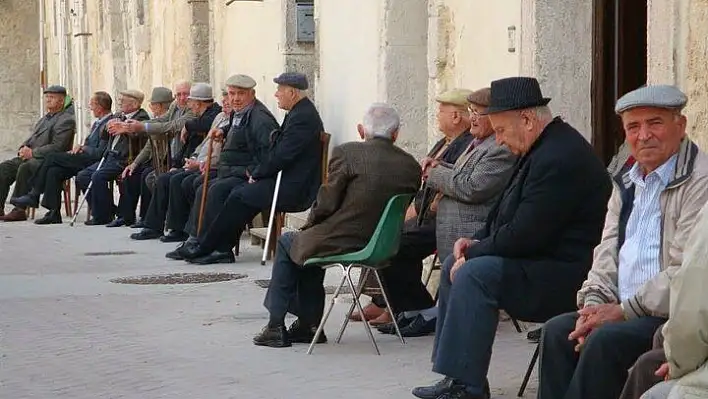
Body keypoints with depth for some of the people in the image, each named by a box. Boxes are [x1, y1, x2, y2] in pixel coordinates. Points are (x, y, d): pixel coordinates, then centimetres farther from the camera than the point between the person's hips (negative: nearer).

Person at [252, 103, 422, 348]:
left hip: (342, 244, -6)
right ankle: (309, 323, 33)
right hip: (383, 246, 6)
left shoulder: (346, 153, -13)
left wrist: (310, 224, 10)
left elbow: (326, 203, -13)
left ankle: (276, 326, 24)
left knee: (287, 244, 24)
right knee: (310, 243, 32)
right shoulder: (411, 166, 1)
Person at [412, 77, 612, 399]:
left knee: (474, 273, -26)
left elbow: (523, 235, -24)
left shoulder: (560, 158, -22)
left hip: (562, 273, -12)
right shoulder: (543, 149, 12)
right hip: (541, 259, 12)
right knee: (453, 265, 12)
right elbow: (506, 212, 21)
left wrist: (473, 253, -12)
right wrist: (477, 242, 5)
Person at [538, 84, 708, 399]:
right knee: (557, 330, -11)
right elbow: (607, 256, 17)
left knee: (605, 340, -28)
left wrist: (623, 311, -17)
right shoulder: (627, 184, 17)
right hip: (625, 311, 8)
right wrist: (593, 303, -3)